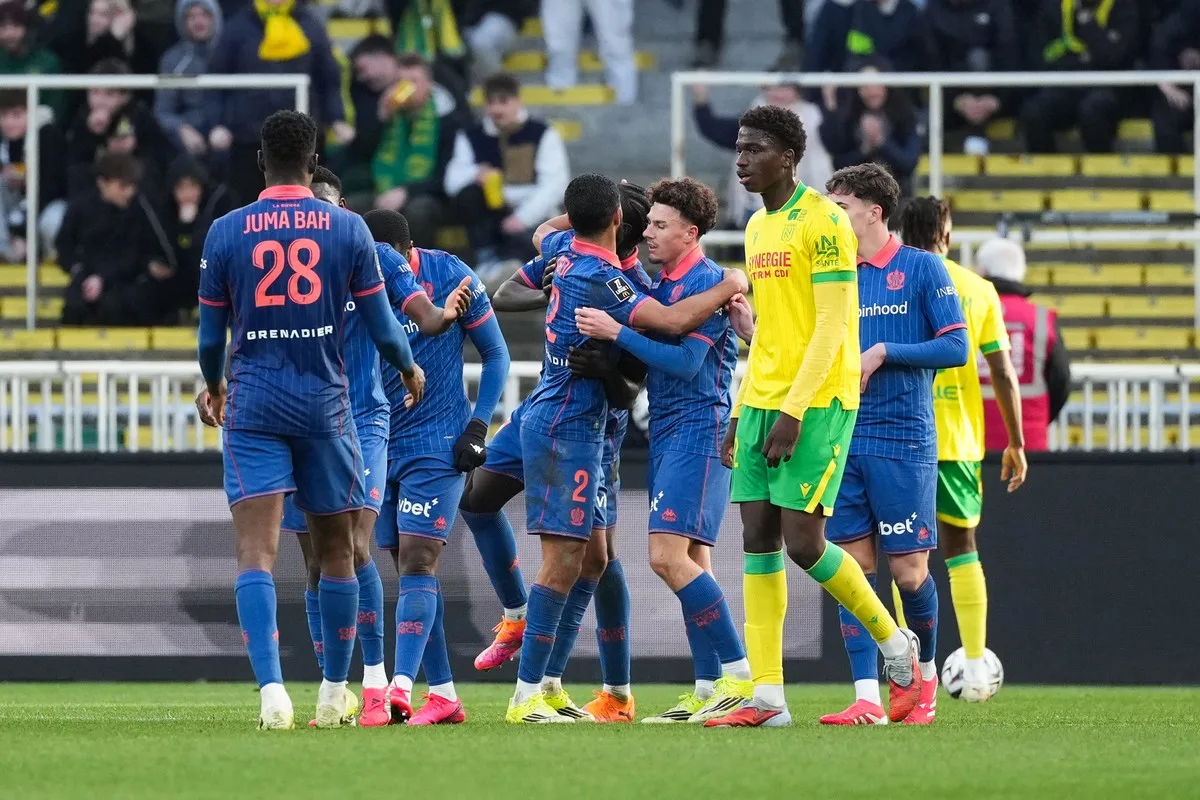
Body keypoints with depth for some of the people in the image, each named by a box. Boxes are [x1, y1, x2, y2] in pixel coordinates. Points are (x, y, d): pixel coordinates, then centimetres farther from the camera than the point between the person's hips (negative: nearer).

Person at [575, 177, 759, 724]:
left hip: (696, 429, -9)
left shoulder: (706, 282, -12)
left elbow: (685, 362, -19)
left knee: (669, 556, -16)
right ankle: (708, 689, 8)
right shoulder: (660, 283, 15)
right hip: (667, 431, 9)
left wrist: (617, 331, -18)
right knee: (689, 562, 7)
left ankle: (740, 674, -14)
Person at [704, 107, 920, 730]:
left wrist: (793, 410, -21)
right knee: (758, 539, 1)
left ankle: (896, 645, 10)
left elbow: (832, 326, -16)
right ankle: (767, 697, 1)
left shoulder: (823, 222, -11)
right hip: (762, 401, 8)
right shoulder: (758, 228, 16)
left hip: (818, 404, -8)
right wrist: (740, 414, 17)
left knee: (802, 542, -11)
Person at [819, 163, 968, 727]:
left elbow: (955, 347, -7)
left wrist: (883, 353, -13)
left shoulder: (921, 268, -2)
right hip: (844, 441, 4)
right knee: (852, 564, -2)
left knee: (909, 570, -1)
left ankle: (924, 672, 24)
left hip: (903, 442, -4)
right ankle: (867, 698, -2)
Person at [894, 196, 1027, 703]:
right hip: (959, 441, 1)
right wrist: (1016, 443, 11)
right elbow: (1003, 374, 3)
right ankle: (976, 668, 6)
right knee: (961, 547, 12)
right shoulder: (977, 290, 4)